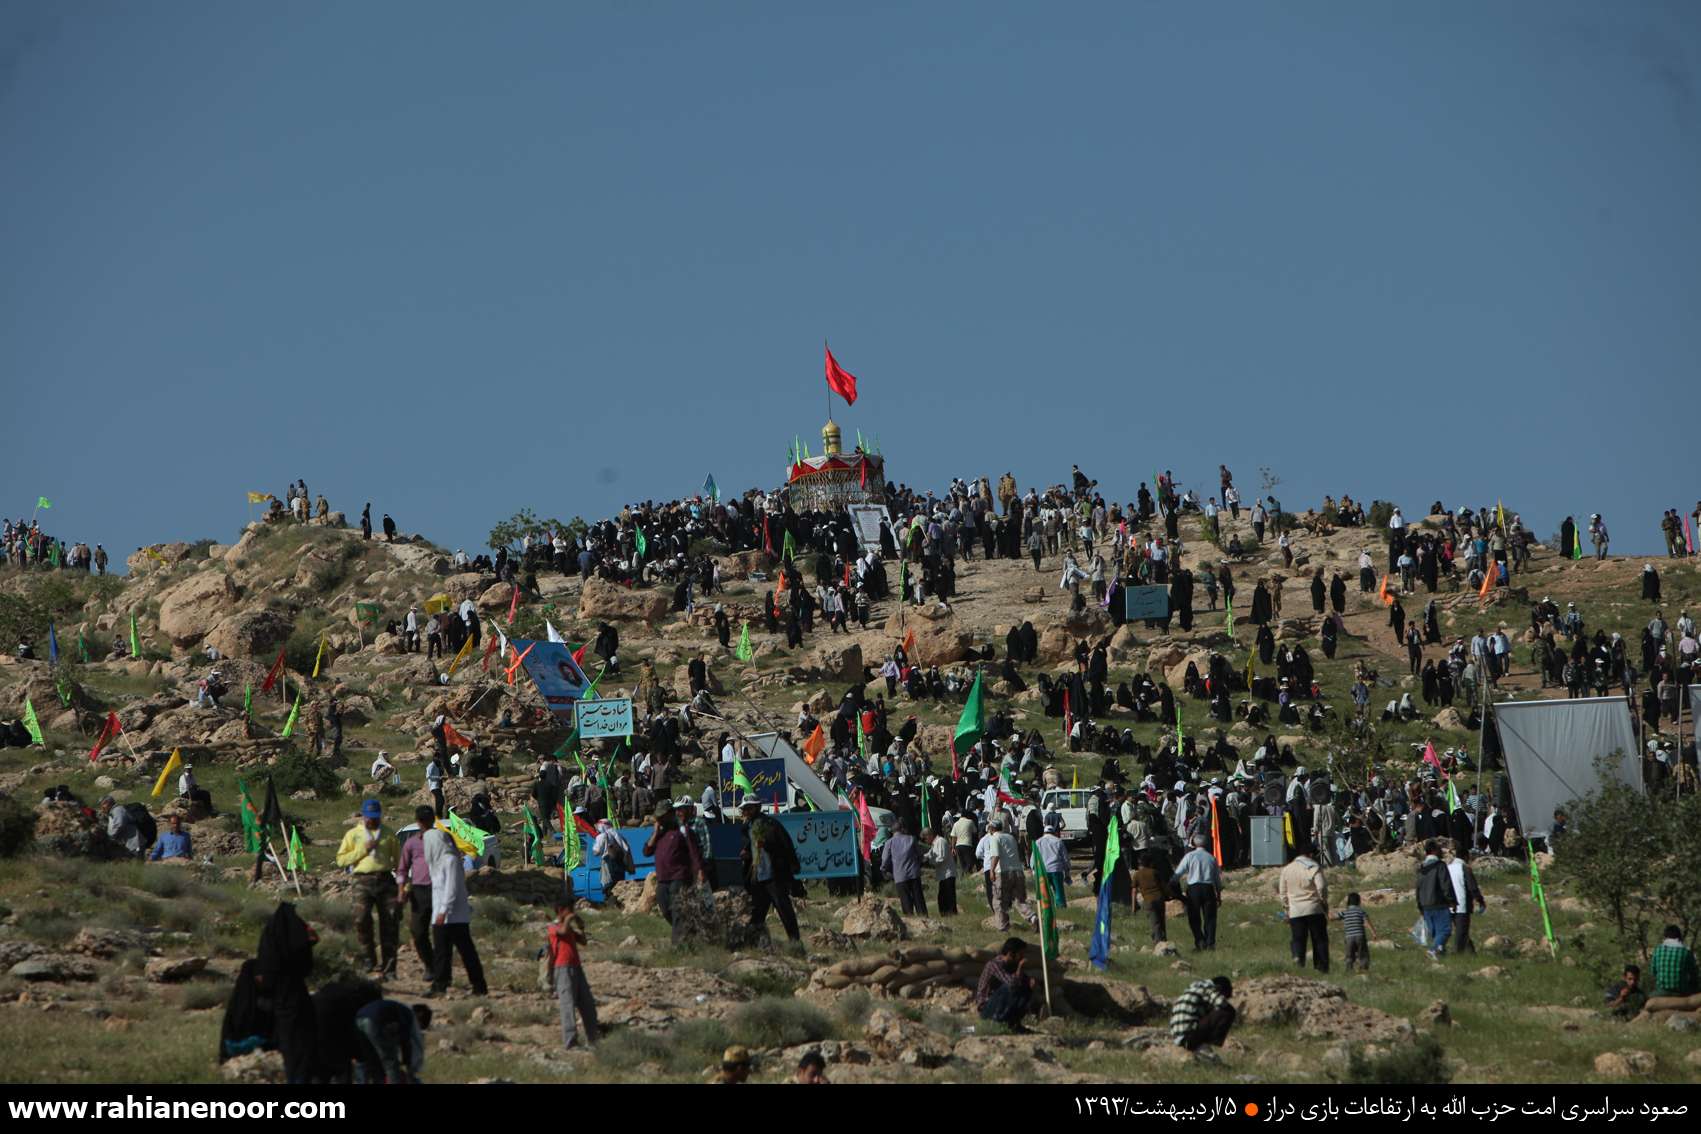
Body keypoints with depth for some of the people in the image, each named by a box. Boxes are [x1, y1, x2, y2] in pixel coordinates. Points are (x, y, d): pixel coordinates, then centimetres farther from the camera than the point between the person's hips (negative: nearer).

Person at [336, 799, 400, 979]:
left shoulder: (387, 834, 14)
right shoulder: (353, 834, 11)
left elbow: (398, 859, 20)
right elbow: (341, 860, 4)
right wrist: (362, 850, -7)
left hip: (385, 881, 1)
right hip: (363, 882, -1)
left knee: (389, 923, -1)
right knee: (361, 919, -19)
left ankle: (389, 967, 4)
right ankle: (369, 958, -3)